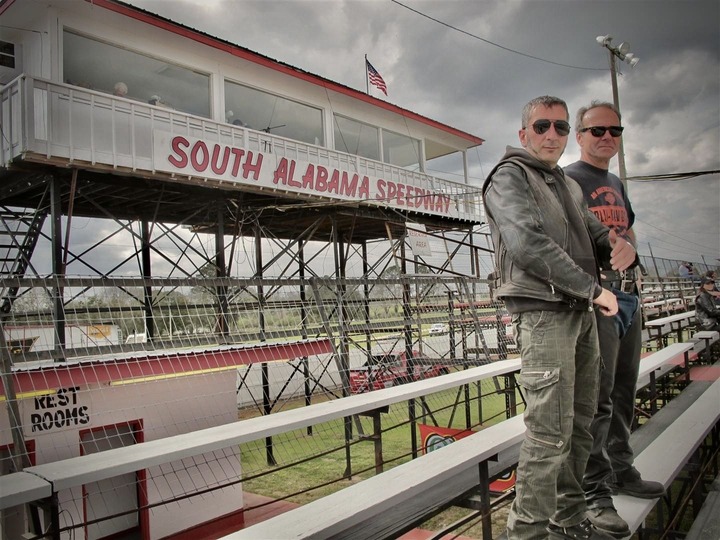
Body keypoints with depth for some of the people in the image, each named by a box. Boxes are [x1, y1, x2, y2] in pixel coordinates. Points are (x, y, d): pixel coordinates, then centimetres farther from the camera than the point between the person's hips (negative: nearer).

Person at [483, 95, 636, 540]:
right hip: (544, 314, -8)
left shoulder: (569, 185, 23)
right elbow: (528, 243, -17)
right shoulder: (510, 177, -3)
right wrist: (592, 289, -15)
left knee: (580, 423, 14)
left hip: (582, 313, 8)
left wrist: (619, 245, -5)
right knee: (551, 431, -10)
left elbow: (595, 231, 20)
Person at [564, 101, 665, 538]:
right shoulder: (568, 180, -3)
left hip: (628, 294, 9)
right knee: (596, 396, -9)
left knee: (623, 391, 15)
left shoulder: (617, 184, 21)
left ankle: (621, 470, 29)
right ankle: (595, 491, -3)